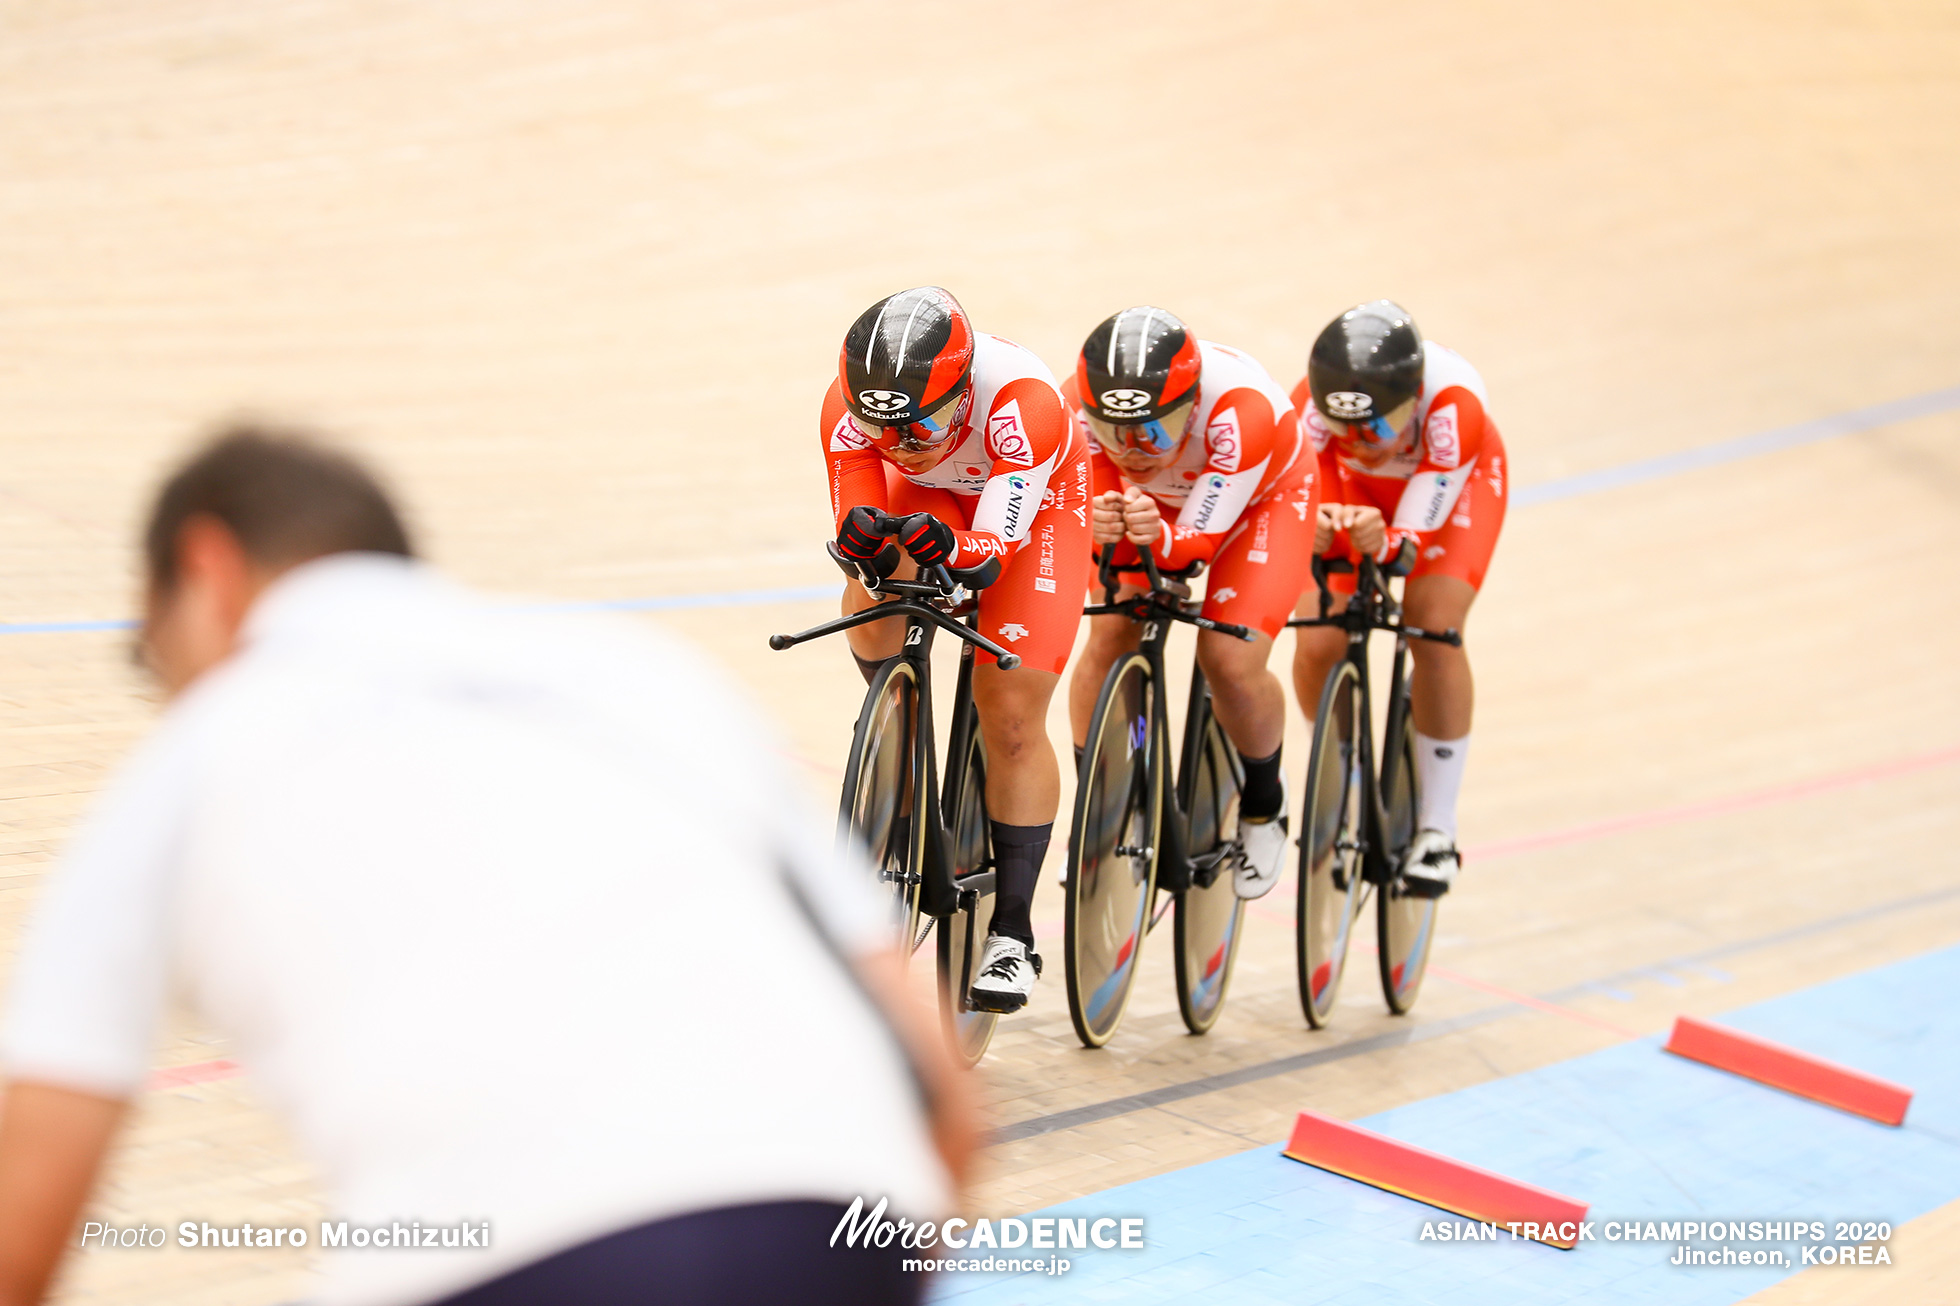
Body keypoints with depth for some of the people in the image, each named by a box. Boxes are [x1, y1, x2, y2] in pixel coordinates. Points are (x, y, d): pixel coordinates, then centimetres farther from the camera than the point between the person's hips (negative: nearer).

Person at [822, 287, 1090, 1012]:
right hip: (928, 494, 3)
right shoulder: (849, 407, -30)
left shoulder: (1021, 402, -40)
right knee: (870, 612, -29)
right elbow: (853, 527, -25)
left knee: (1012, 719, -10)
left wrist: (949, 550, -61)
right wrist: (864, 542, -49)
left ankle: (1012, 933, -3)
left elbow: (997, 548, -39)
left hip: (1033, 499, -3)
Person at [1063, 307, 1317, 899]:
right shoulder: (1078, 406, -34)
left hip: (1262, 496, -3)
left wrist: (1158, 538, -56)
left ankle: (1263, 802, 10)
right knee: (1108, 640, -14)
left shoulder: (1241, 411, -42)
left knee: (1231, 660, -19)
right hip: (1154, 501, 3)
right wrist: (1102, 528, -49)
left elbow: (1201, 540, -33)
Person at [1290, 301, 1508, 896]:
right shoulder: (1312, 402, -37)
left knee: (1433, 630, -23)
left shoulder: (1453, 405, -41)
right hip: (1354, 489, 2)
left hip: (1453, 479, -2)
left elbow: (1411, 541, -36)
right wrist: (1312, 530, -54)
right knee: (1318, 643, -14)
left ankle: (1436, 829, -8)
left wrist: (1381, 545, -58)